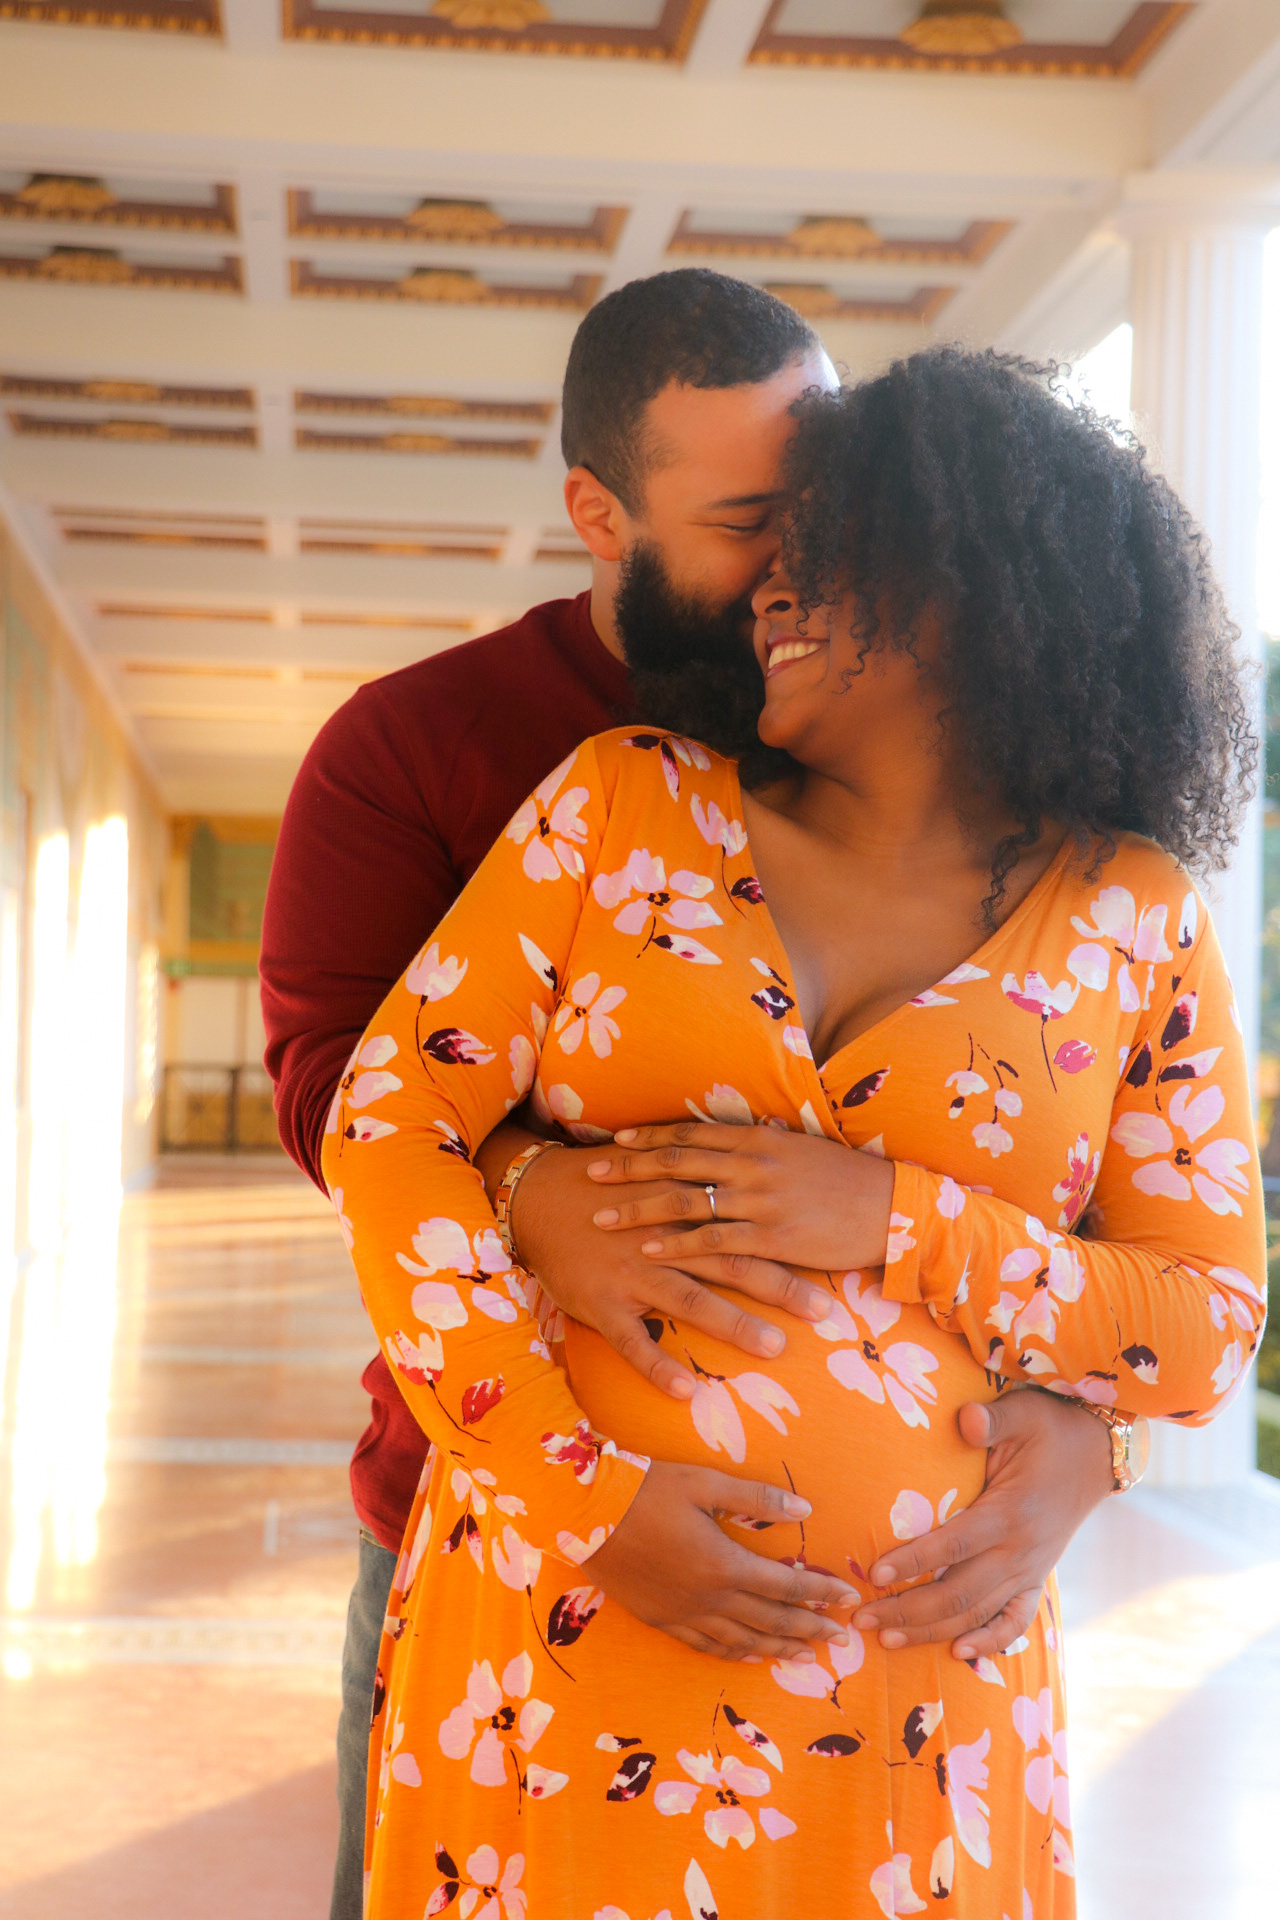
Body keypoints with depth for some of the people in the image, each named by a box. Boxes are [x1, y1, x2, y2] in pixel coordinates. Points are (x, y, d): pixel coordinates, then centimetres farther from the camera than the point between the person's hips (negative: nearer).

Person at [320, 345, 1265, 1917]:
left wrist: (886, 1221, -15)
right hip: (556, 1610, 1)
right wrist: (582, 1491, -13)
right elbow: (389, 1124, -3)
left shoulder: (1133, 918, 2)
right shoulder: (626, 801, 3)